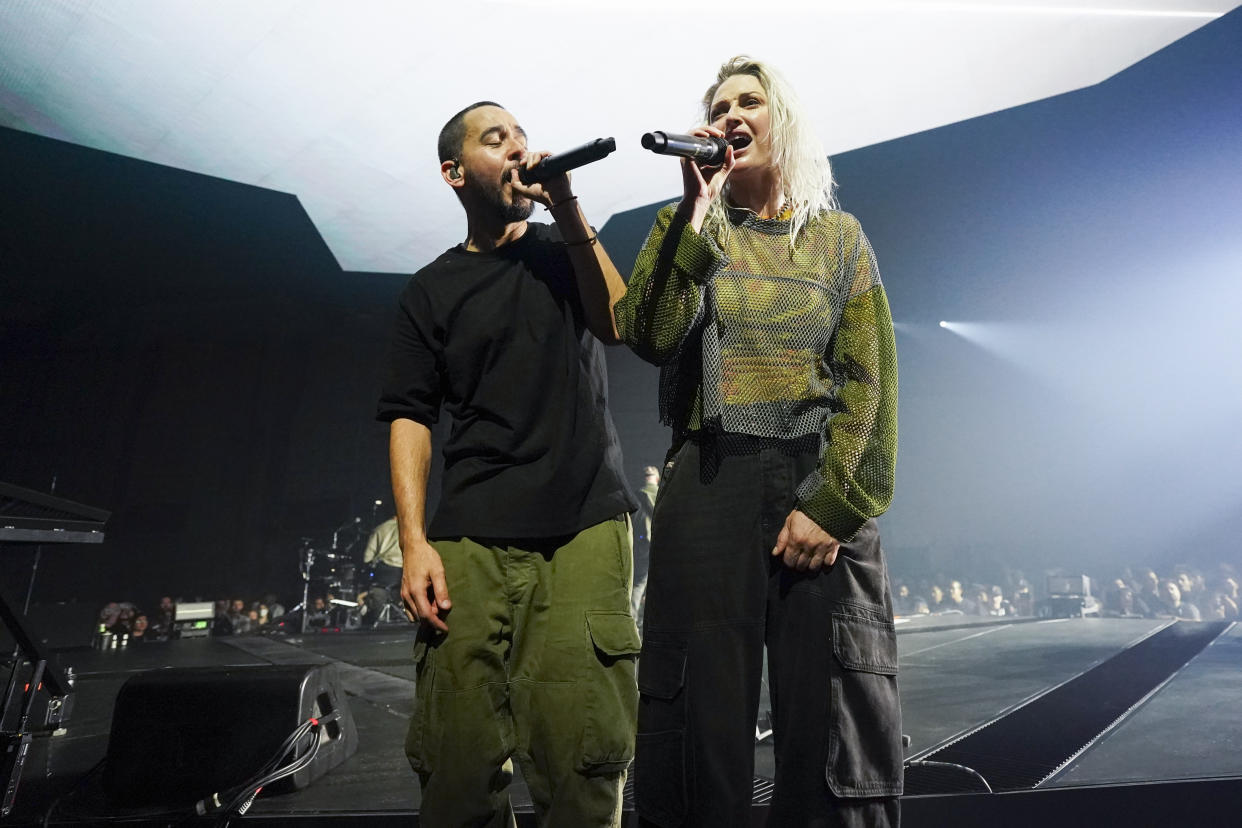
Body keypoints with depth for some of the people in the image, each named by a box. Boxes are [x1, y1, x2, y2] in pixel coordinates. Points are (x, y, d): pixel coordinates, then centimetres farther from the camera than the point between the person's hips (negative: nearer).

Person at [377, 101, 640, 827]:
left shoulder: (568, 251, 18)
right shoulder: (431, 290, 15)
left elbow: (626, 326, -1)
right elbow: (410, 417, 6)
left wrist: (570, 211, -3)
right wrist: (414, 541, -5)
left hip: (587, 525, 0)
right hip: (473, 539, 1)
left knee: (584, 752, -8)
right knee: (458, 757, -3)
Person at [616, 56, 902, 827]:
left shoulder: (839, 236, 13)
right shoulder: (694, 232, 13)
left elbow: (869, 381, 2)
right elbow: (651, 335, -7)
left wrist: (833, 505, -10)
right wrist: (697, 209, -6)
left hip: (821, 485, 1)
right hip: (709, 485, 0)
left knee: (835, 735, 2)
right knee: (703, 720, 4)